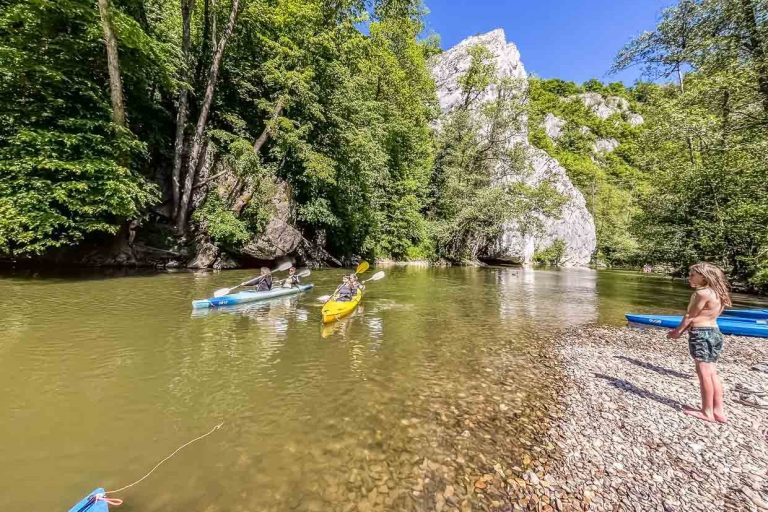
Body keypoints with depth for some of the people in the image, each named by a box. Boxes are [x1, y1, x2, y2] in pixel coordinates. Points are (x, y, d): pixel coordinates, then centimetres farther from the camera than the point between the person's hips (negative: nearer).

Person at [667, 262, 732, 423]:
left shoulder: (702, 293, -18)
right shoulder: (717, 293, 11)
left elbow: (690, 316, -11)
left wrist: (678, 331, 3)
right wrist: (682, 330, 15)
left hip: (701, 335, -9)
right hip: (714, 333, 9)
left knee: (704, 373, 0)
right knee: (711, 373, 14)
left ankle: (707, 412, 10)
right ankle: (718, 411, 20)